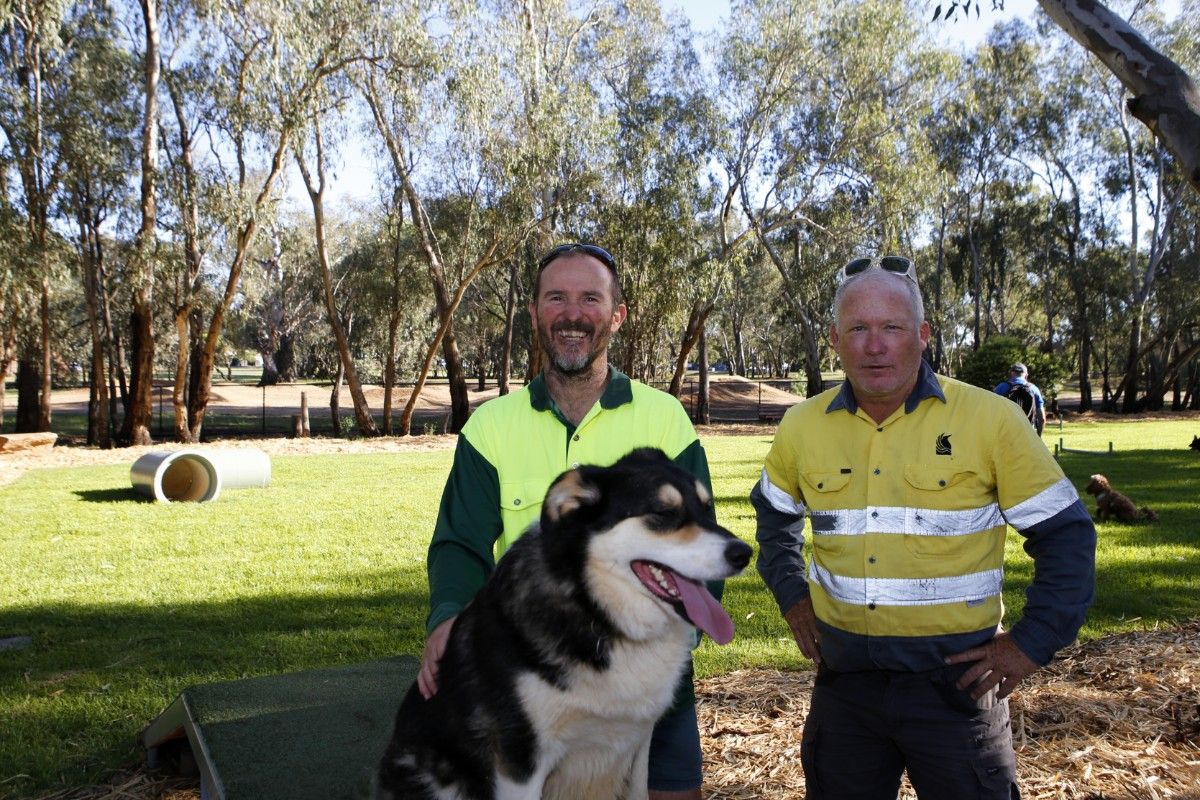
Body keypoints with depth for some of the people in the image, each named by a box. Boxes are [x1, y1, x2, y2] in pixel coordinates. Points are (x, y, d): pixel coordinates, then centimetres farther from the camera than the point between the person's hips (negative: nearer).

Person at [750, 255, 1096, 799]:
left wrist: (1033, 641, -7)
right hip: (843, 679, 3)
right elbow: (775, 513, 18)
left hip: (956, 679, -3)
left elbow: (1064, 533, -4)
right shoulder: (801, 427, -1)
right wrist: (791, 595, 8)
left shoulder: (990, 419, -11)